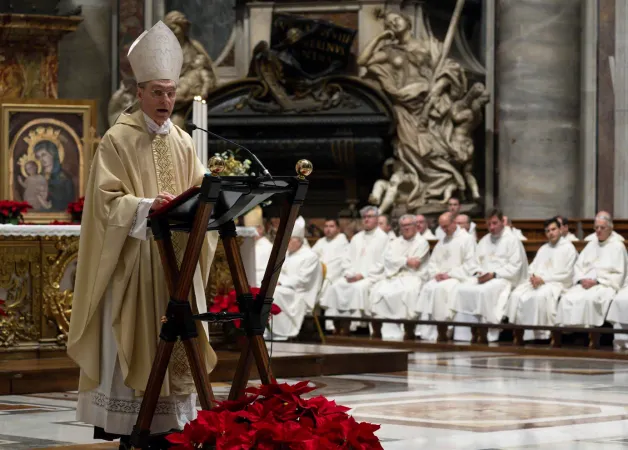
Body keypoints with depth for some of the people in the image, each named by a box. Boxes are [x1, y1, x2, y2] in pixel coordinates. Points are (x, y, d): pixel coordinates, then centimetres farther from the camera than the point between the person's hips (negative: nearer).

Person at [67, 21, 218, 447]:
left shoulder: (183, 142, 12)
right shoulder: (118, 140, -6)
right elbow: (107, 200, -12)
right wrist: (148, 206, -27)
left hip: (176, 259, 6)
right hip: (132, 259, -6)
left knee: (174, 337, 5)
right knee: (132, 340, -5)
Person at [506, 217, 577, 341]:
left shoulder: (568, 248, 4)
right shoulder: (543, 249, 26)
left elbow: (566, 274, -6)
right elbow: (532, 267, 21)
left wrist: (544, 279, -13)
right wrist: (533, 276, -5)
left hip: (557, 283, -6)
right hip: (537, 281, 6)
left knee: (540, 296, -37)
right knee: (516, 295, -22)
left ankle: (540, 333, -32)